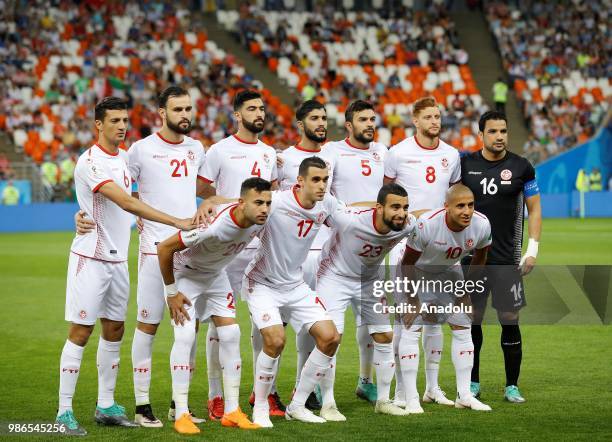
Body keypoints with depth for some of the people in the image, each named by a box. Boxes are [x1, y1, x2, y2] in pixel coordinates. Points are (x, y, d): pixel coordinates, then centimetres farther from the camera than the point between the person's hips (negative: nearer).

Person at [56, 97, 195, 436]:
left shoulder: (125, 156, 9)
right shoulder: (91, 162, -19)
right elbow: (126, 202, -28)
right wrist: (175, 222, -30)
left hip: (118, 257, 8)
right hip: (91, 257, -8)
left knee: (114, 331, 10)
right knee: (81, 332, -6)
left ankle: (105, 406, 18)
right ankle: (64, 411, -1)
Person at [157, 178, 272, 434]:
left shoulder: (259, 221, -19)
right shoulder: (214, 227, -40)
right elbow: (164, 248, -31)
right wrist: (171, 292, -21)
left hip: (215, 275, 6)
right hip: (184, 273, -6)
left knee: (231, 334, -1)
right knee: (185, 336, -16)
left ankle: (232, 412, 5)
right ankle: (181, 415, -10)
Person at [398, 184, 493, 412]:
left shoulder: (481, 225, -24)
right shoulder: (426, 224, -38)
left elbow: (480, 257, -1)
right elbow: (408, 263, -23)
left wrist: (467, 290, 2)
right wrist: (412, 300, -17)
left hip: (449, 273, 5)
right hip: (416, 272, -5)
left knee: (462, 329, 1)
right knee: (411, 329, -12)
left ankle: (464, 395, 10)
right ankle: (411, 398, -7)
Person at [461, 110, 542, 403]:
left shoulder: (521, 167, 0)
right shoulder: (465, 165, 3)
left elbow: (534, 209, 6)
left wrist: (532, 250, -2)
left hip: (507, 258, -1)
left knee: (510, 319, -2)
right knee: (472, 318, 4)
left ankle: (512, 386, 6)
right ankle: (472, 383, 15)